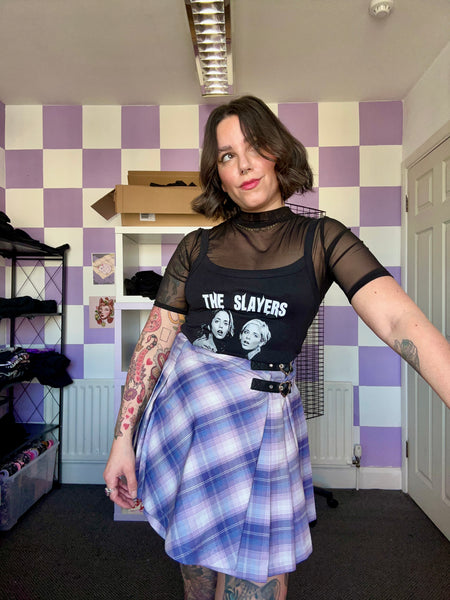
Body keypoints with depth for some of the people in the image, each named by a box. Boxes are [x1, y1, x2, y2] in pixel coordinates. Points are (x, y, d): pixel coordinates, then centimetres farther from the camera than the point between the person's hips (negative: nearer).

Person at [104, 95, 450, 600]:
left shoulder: (321, 239, -2)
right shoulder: (197, 247, 4)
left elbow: (401, 321, -15)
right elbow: (154, 341, 2)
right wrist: (122, 440, -1)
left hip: (262, 419, -2)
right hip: (183, 408, 3)